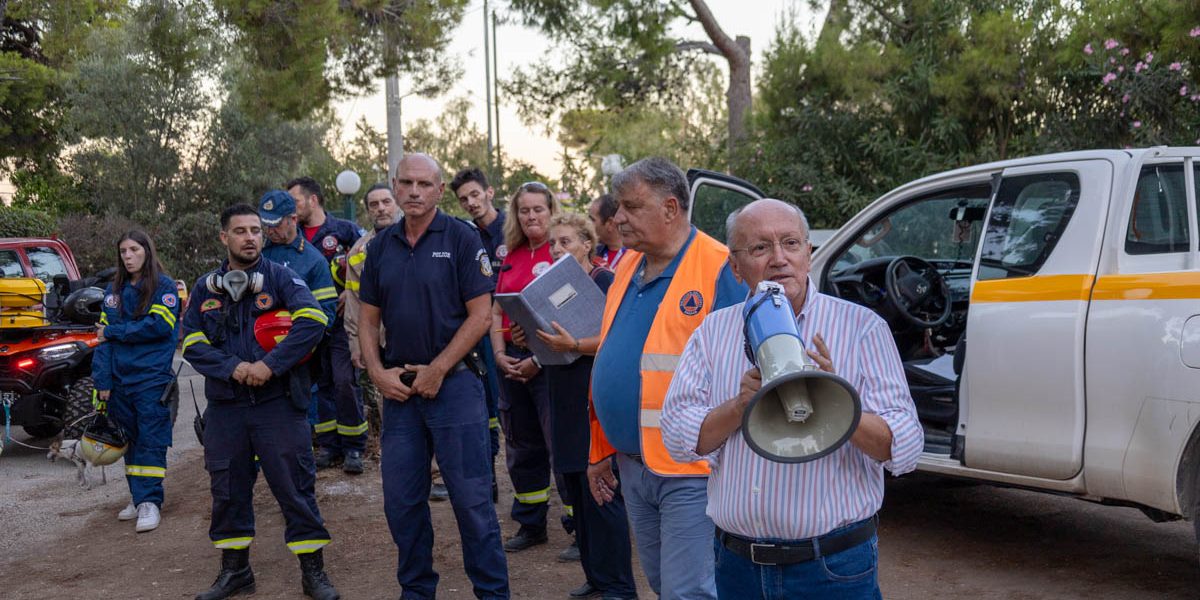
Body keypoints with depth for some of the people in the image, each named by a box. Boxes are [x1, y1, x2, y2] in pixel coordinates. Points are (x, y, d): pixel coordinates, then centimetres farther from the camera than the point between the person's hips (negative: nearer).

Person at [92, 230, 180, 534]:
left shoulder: (164, 286, -1)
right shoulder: (114, 290, 13)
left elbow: (159, 326, -14)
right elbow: (104, 337, 8)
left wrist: (113, 332, -7)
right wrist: (102, 381, -1)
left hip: (152, 375, -5)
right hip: (120, 379, 5)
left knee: (151, 440, -7)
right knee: (130, 440, 10)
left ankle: (150, 501, -6)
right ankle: (138, 496, 19)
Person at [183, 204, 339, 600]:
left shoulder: (281, 277, -3)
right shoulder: (206, 288, 9)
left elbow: (313, 321, -17)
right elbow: (192, 342, 4)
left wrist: (270, 365, -22)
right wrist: (232, 368, -13)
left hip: (278, 403, -4)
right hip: (225, 407, 4)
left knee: (295, 487, -1)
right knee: (227, 490, 12)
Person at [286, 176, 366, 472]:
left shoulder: (344, 229, -2)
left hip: (341, 320, -5)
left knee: (345, 381, -9)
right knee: (322, 384, 9)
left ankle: (353, 447, 1)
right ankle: (328, 446, 18)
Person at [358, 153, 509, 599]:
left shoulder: (461, 239, -5)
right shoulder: (381, 246, 9)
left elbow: (480, 315, -9)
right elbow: (368, 318, 13)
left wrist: (436, 370, -12)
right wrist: (377, 372, -1)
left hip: (453, 383, -5)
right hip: (398, 388, 5)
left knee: (471, 496, -1)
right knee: (401, 499, 11)